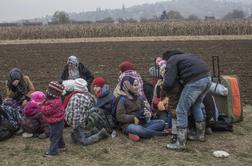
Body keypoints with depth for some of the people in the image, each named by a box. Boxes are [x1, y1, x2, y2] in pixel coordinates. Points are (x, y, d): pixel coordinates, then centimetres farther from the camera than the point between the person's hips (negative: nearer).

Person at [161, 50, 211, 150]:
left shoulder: (171, 61, 5)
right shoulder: (186, 55, 30)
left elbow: (169, 82, -5)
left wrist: (162, 93, 13)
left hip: (195, 82, -9)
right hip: (207, 79, 9)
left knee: (181, 110, 0)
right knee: (196, 106, 27)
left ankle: (181, 143, 2)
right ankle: (201, 135, 38)